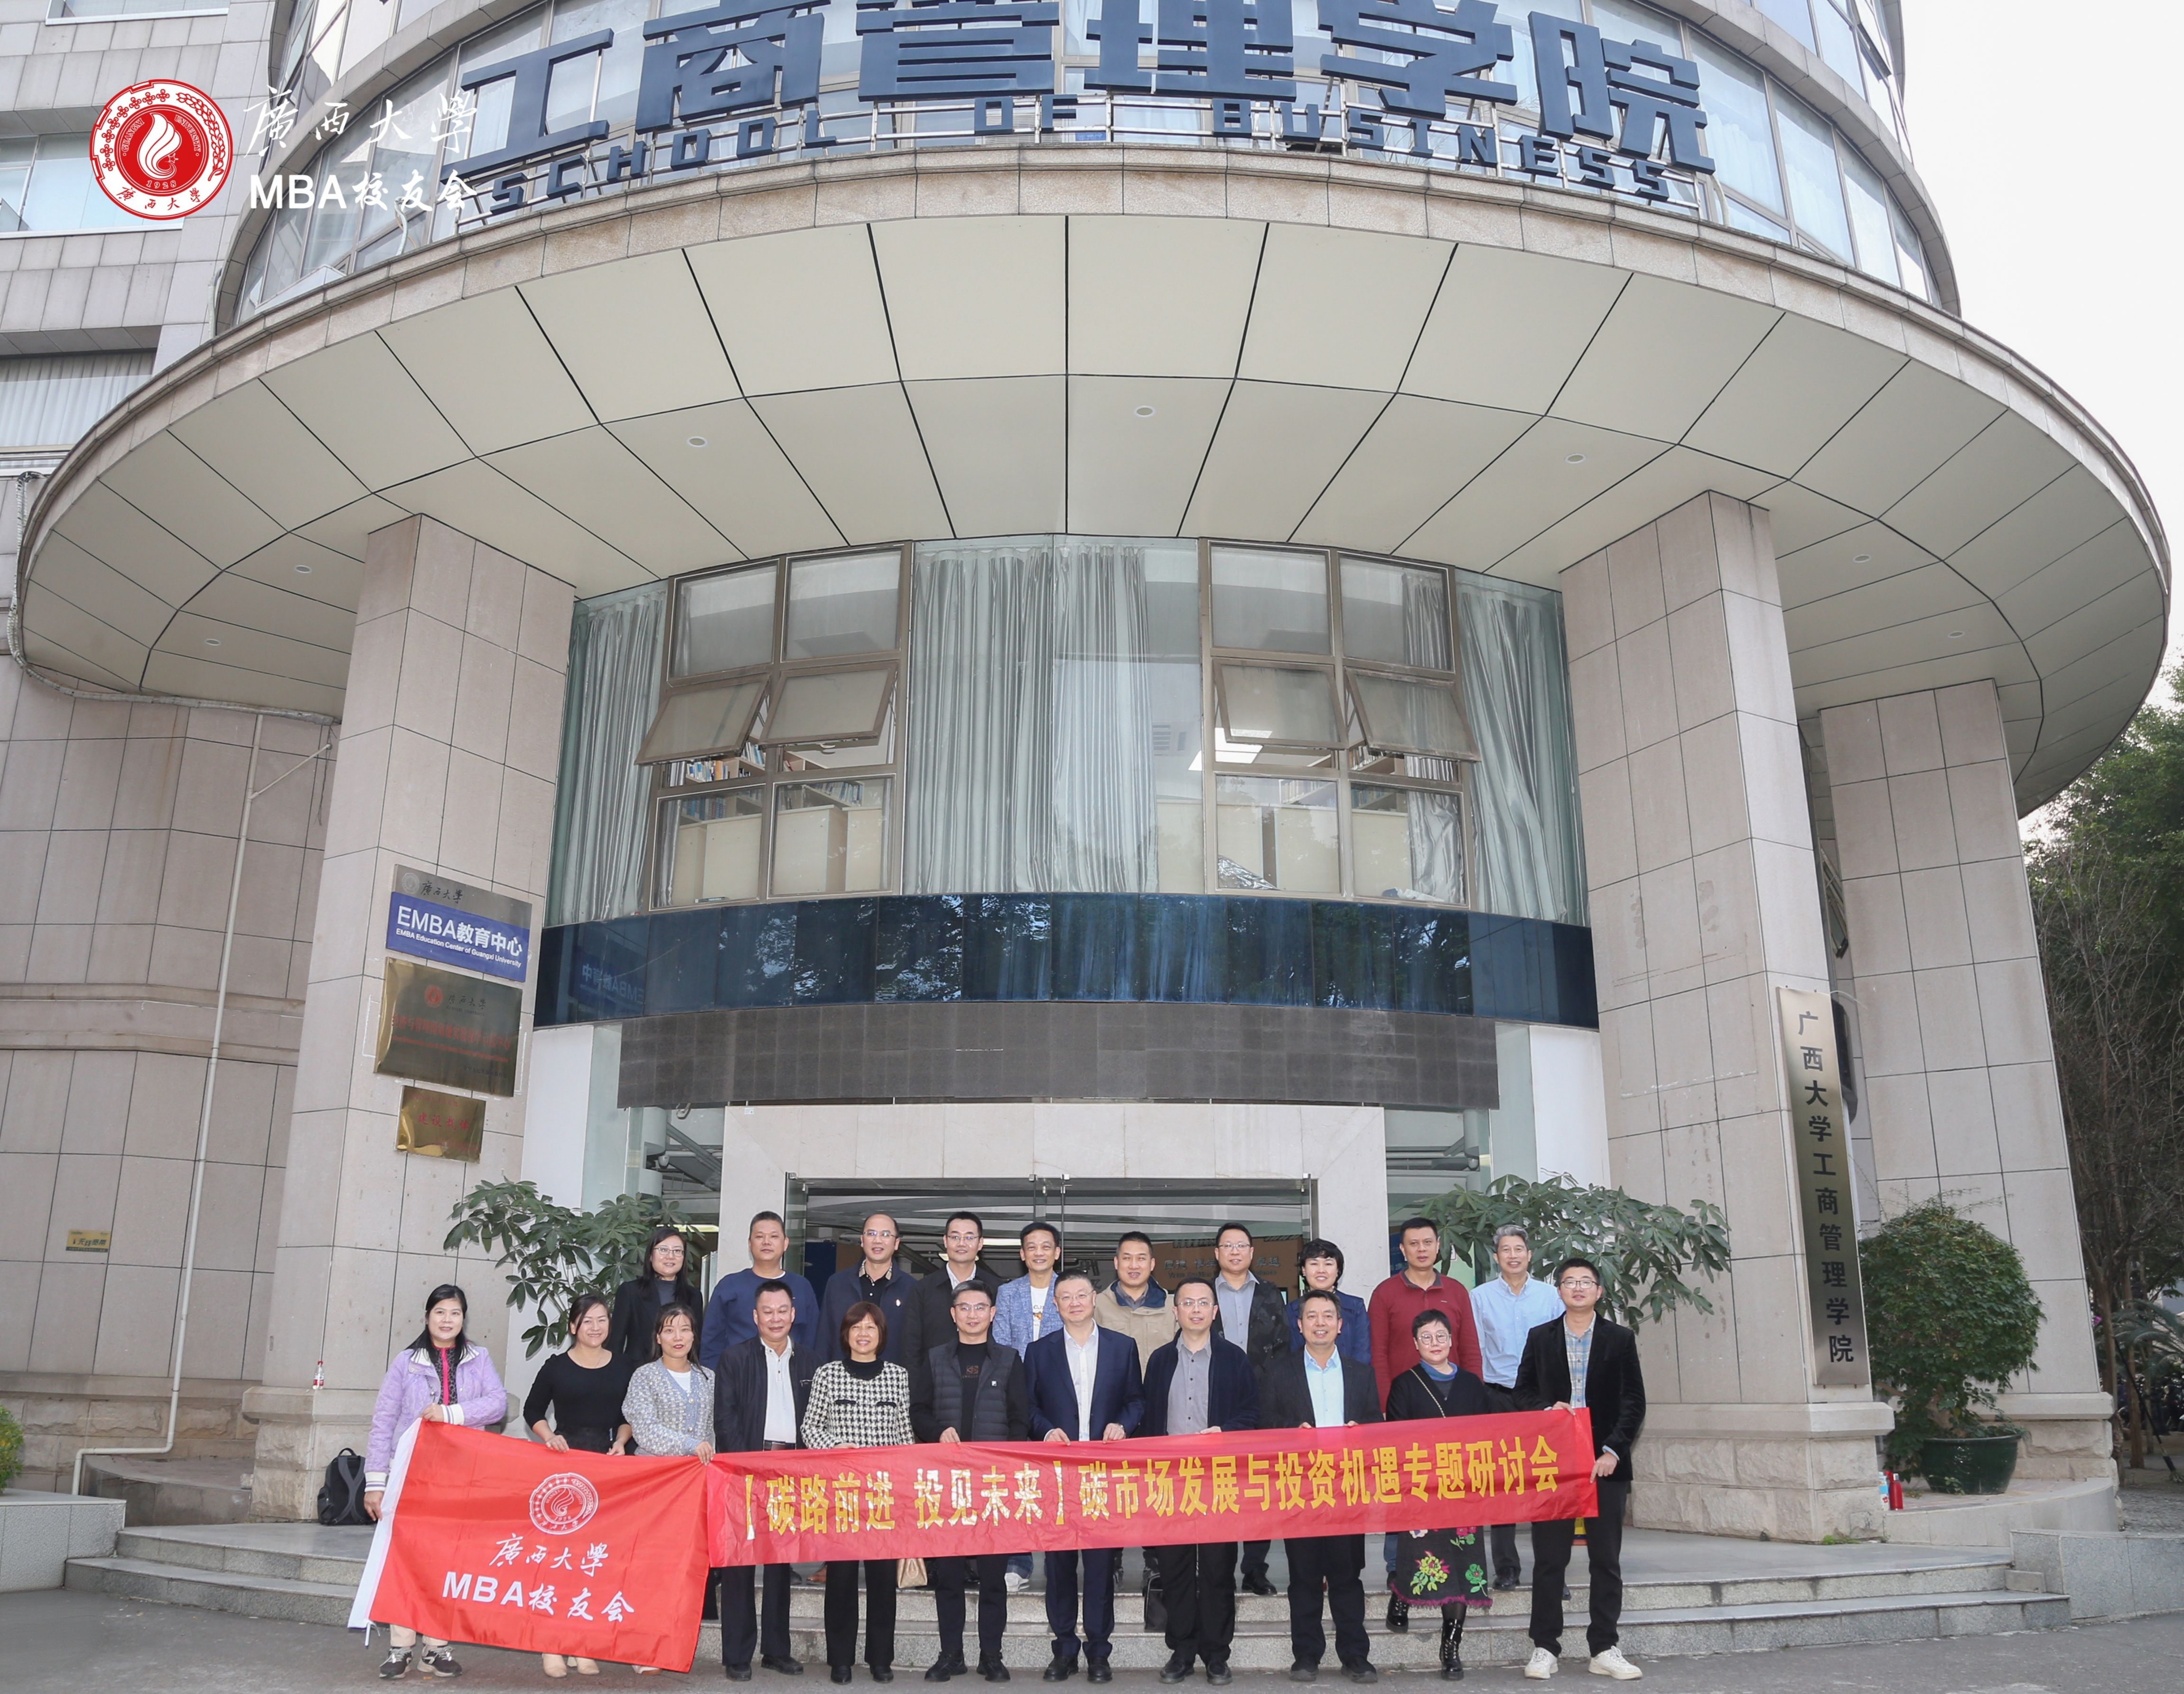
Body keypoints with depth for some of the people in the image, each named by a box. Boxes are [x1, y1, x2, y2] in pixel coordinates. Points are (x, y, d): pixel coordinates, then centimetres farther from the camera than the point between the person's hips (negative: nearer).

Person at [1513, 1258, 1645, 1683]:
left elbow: (1634, 1401, 1)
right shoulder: (1539, 1338, 8)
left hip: (1605, 1463, 0)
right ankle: (1545, 1648, 10)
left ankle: (1605, 1649, 15)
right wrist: (1547, 1409, -12)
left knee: (1606, 1560, 5)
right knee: (1549, 1559, 3)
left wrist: (1613, 1451, -8)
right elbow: (1522, 1392, 8)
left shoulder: (1621, 1339, 5)